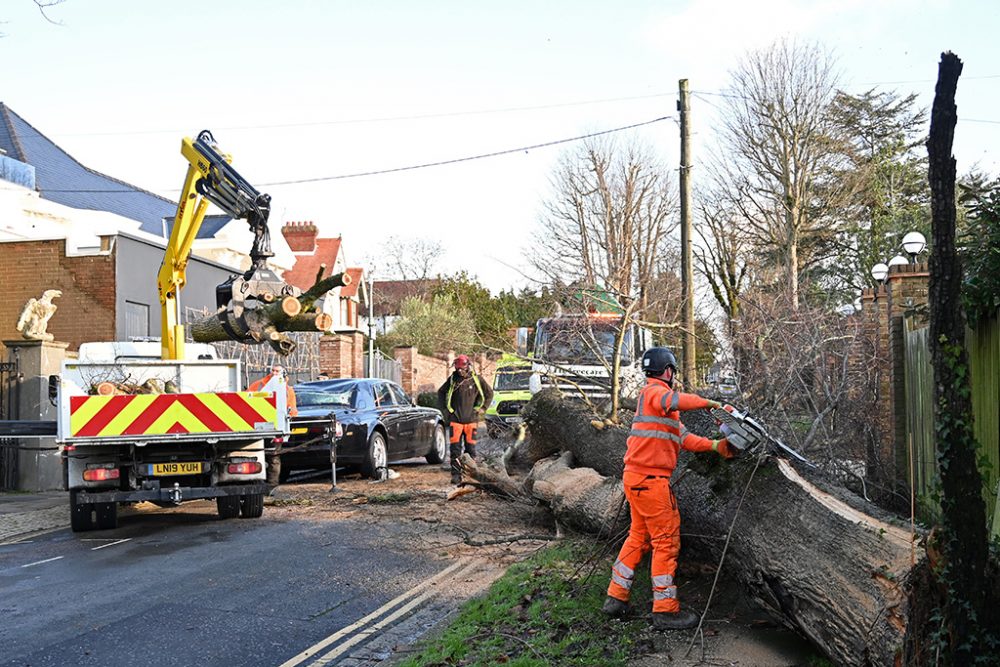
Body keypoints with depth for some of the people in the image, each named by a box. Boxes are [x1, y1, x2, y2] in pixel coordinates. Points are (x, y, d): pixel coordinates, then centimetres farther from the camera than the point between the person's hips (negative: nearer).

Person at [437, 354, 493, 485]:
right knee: (455, 449, -3)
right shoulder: (452, 379, 2)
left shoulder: (476, 380, 1)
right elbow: (441, 393, 16)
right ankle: (456, 474, 1)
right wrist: (444, 410, 9)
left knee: (471, 448, 6)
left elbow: (489, 393, 15)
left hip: (471, 420, 0)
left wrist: (483, 408, 7)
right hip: (455, 420, 0)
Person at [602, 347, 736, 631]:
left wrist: (715, 446, 6)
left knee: (639, 537, 17)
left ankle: (616, 598, 22)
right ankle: (665, 610, 1)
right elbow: (677, 401, -34)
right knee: (666, 541, -4)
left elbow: (683, 437, 15)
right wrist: (710, 403, -23)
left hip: (637, 478, 10)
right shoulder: (654, 392, -10)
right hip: (650, 479, -10)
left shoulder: (658, 399, 21)